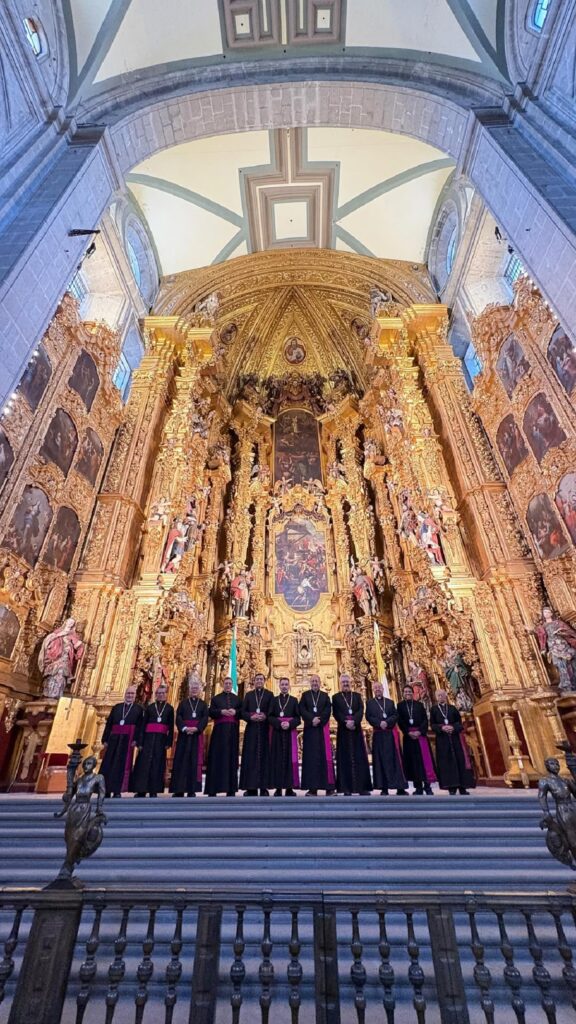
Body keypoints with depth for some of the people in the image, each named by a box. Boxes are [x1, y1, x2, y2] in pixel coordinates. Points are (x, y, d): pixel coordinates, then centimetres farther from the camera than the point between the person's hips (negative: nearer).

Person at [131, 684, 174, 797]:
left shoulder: (169, 709, 8)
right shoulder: (149, 707, 8)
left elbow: (171, 727, 5)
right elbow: (143, 725, 4)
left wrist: (169, 742, -5)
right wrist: (140, 742, -4)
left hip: (161, 739, 0)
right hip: (148, 738, 0)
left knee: (157, 764, 1)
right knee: (144, 763, -2)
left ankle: (153, 790, 8)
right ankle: (141, 790, 6)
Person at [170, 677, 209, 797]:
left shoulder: (203, 704, 12)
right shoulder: (183, 703, 13)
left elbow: (205, 719, 0)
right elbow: (178, 717, 0)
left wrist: (196, 728, -18)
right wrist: (184, 728, -18)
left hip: (197, 734, 0)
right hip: (184, 734, 1)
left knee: (195, 760, -2)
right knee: (182, 759, -2)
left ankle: (192, 789, 2)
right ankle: (179, 789, 5)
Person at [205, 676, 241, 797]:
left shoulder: (237, 699, 14)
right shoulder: (215, 698, 10)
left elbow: (242, 713, 7)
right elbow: (210, 712, -1)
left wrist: (235, 712, -12)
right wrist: (221, 712, -16)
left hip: (233, 731, 2)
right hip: (219, 730, -2)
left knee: (232, 757, 1)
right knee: (217, 757, -4)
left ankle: (231, 788, 6)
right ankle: (213, 788, 0)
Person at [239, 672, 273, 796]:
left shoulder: (269, 695, 8)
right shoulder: (248, 694, 12)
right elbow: (243, 711, 5)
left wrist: (265, 716, -17)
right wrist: (251, 717, -13)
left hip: (264, 729, -1)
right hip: (251, 729, 1)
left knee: (264, 755, -2)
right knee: (251, 756, 0)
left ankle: (263, 787, 3)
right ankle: (251, 787, 4)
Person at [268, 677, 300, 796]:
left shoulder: (294, 700, 9)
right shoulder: (274, 700, 9)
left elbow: (298, 718, 3)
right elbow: (270, 717, 0)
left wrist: (289, 724, -15)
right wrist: (279, 723, -16)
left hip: (290, 732, 0)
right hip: (277, 733, 0)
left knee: (290, 758, -2)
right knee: (278, 759, -1)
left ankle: (290, 787, 5)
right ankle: (278, 787, 5)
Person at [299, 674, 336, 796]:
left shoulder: (325, 696, 12)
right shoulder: (305, 695, 10)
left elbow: (328, 710, -1)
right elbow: (302, 710, -2)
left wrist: (319, 720, -15)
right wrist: (312, 719, -16)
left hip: (322, 729, 0)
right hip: (309, 729, 0)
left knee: (325, 756, -3)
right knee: (311, 757, -1)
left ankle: (329, 787, -1)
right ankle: (312, 788, 2)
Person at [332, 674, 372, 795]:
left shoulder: (357, 696, 13)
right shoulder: (336, 697, 8)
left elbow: (361, 711, 0)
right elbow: (336, 713, -3)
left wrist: (353, 721, -16)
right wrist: (346, 722, -17)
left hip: (356, 729, 2)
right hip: (343, 731, -1)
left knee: (360, 757, 0)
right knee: (345, 758, -1)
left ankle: (363, 787, 3)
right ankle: (346, 787, 2)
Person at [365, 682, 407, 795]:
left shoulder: (390, 702, 15)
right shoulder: (369, 703, 9)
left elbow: (395, 715, 4)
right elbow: (368, 717, -2)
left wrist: (387, 722, -13)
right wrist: (379, 723, -16)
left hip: (391, 733, 1)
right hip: (378, 734, -1)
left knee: (395, 759, -1)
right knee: (381, 760, -1)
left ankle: (400, 787, 3)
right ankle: (383, 788, 4)